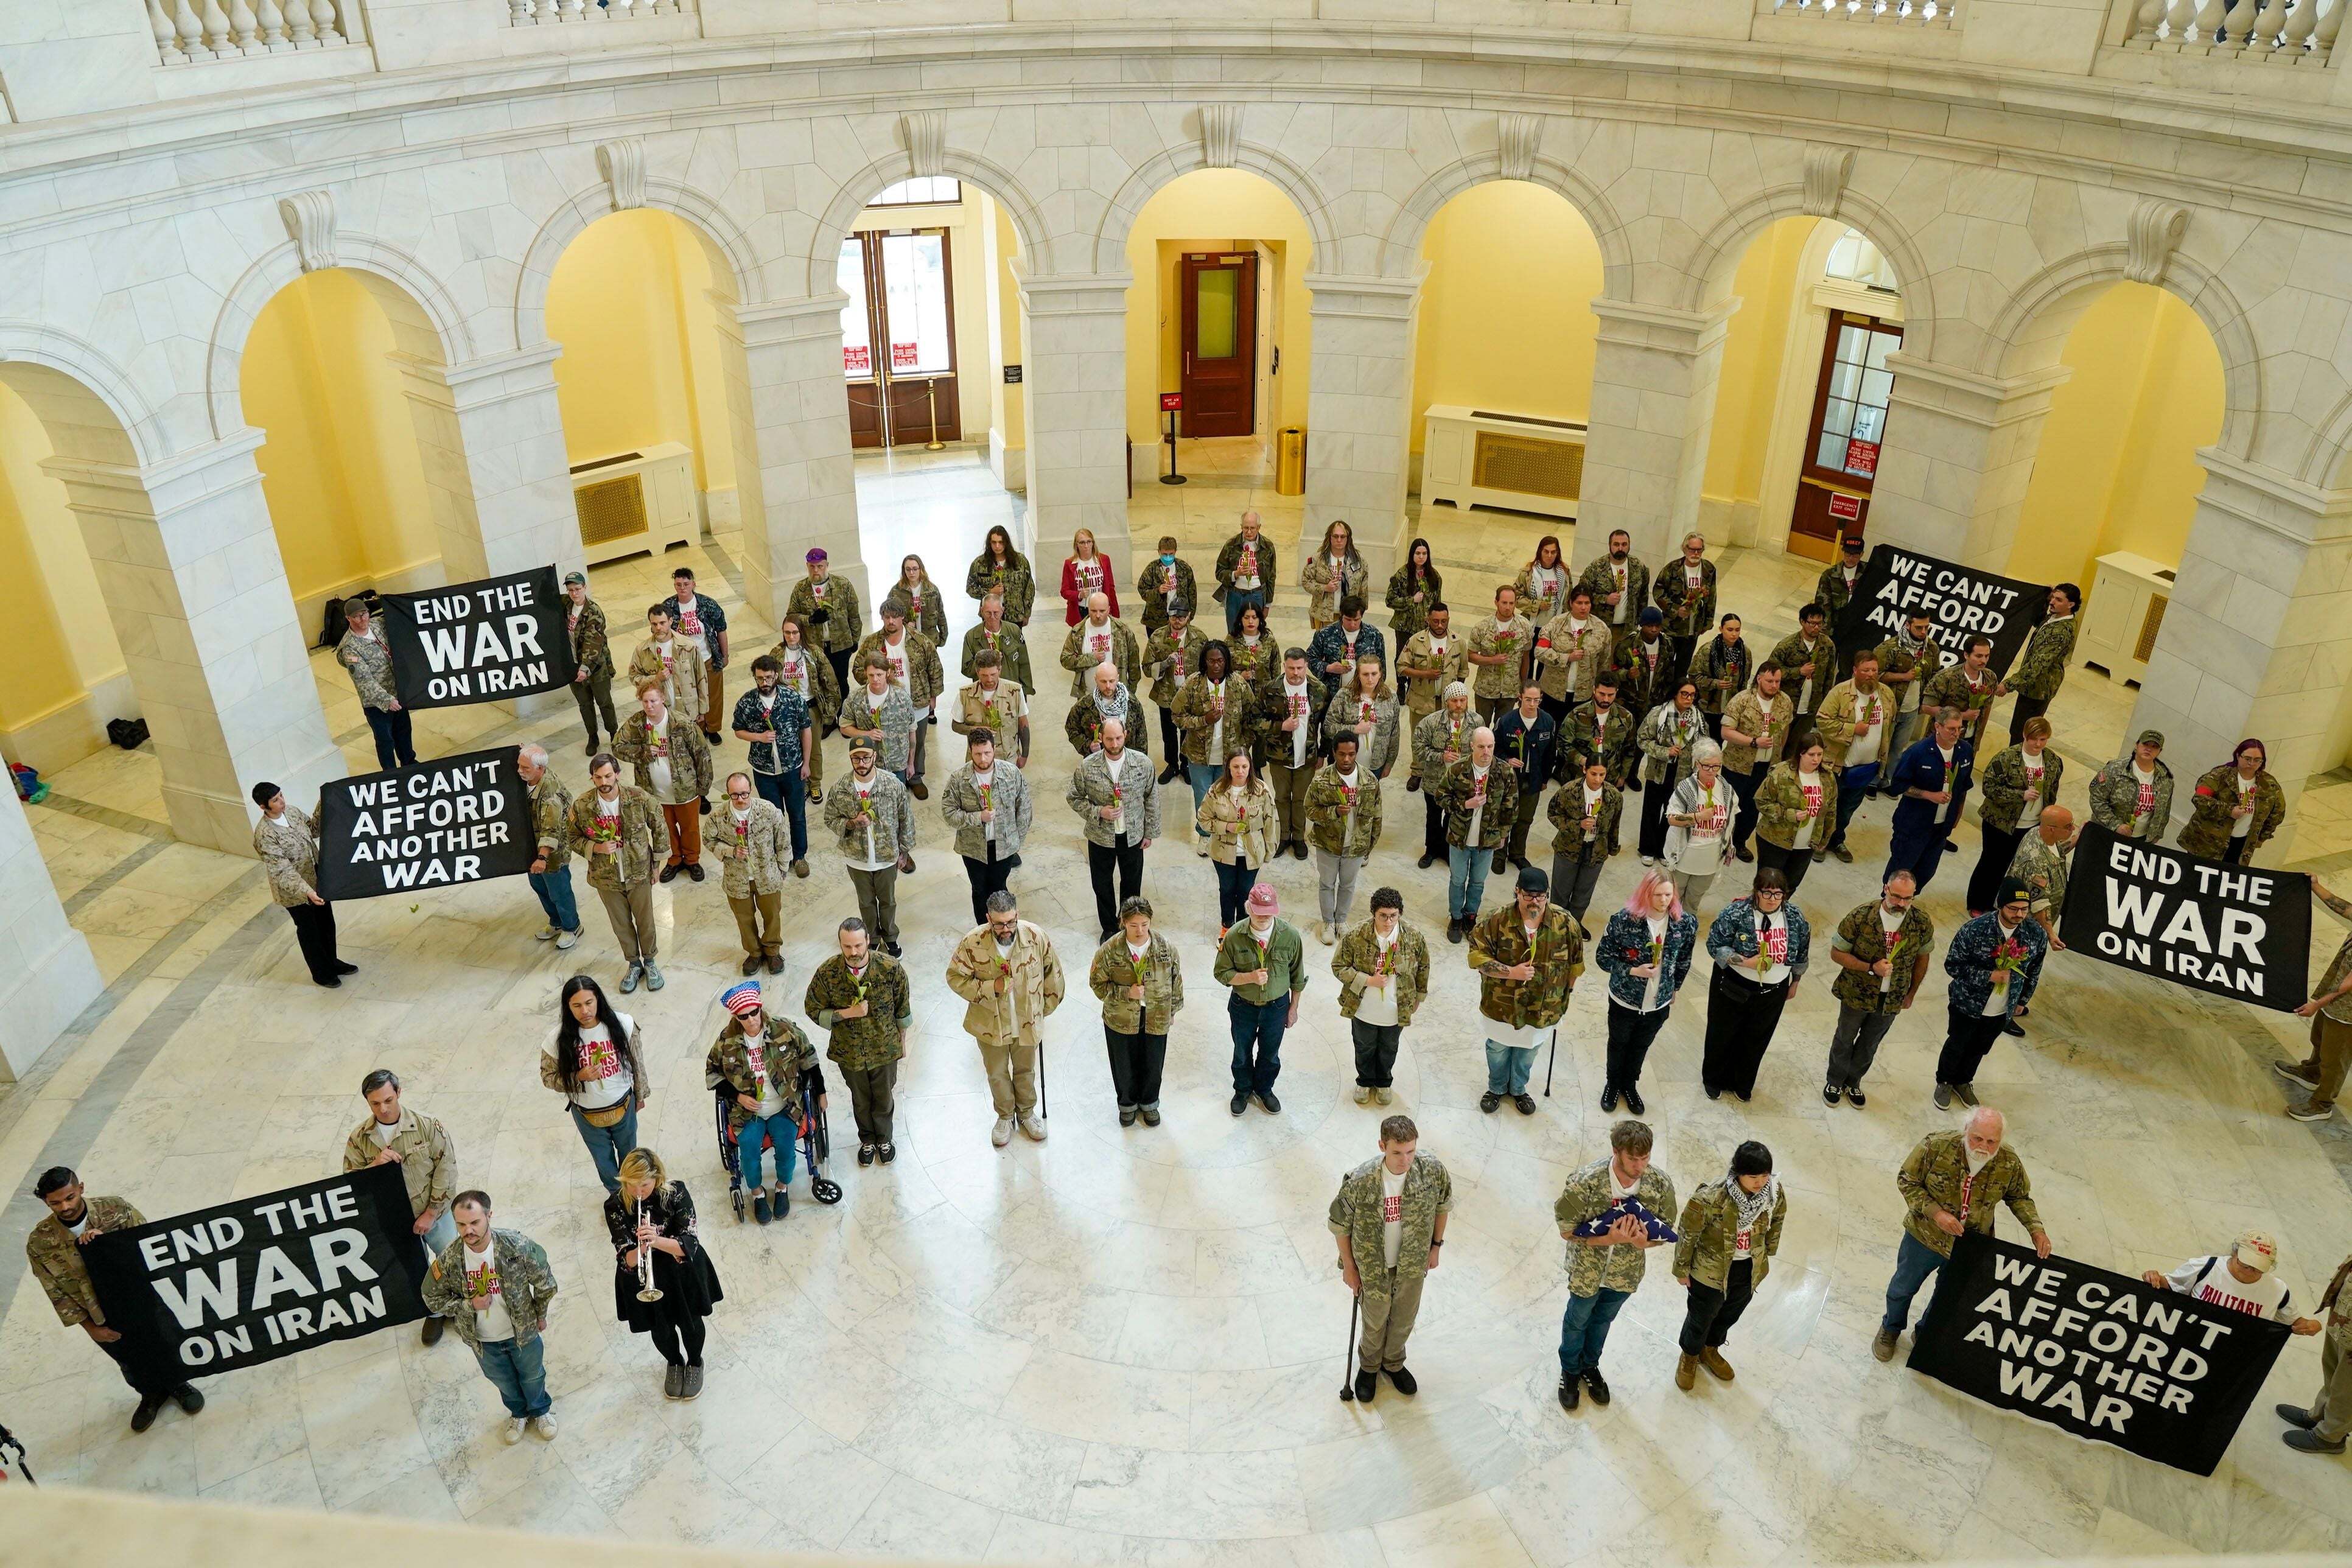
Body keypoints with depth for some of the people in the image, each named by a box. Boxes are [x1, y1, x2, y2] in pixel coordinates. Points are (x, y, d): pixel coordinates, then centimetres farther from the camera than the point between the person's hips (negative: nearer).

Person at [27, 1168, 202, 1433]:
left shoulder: (114, 1209, -19)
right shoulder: (40, 1242, -17)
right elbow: (56, 1292, -8)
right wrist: (90, 1327, -8)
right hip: (101, 1318, 1)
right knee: (132, 1364, 20)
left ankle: (177, 1384, 48)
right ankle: (151, 1393, 50)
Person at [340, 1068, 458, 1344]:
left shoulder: (427, 1126, -19)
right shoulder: (359, 1139, -11)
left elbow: (446, 1169, -15)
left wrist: (431, 1213, -17)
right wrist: (376, 1165, -28)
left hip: (435, 1213, -2)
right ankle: (434, 1311, 47)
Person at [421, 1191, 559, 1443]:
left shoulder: (518, 1246, -31)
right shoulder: (448, 1259, -27)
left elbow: (545, 1283, -13)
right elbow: (433, 1298, -9)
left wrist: (540, 1315, 1)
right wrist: (469, 1305, -24)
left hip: (523, 1332, -1)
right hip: (483, 1341, 1)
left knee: (533, 1376, 26)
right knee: (504, 1381, 28)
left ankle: (541, 1410, 57)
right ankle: (518, 1413, 59)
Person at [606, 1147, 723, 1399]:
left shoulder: (676, 1194, -23)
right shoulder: (616, 1206, -20)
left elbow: (689, 1245, -26)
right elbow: (626, 1260, -22)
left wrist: (658, 1241, -44)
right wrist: (641, 1248, -45)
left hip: (683, 1273, -1)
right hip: (642, 1279, 1)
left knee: (690, 1323, 17)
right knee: (660, 1330, 18)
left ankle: (694, 1362, 49)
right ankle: (674, 1362, 52)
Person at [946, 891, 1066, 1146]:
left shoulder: (1036, 936, -21)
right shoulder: (973, 942, -25)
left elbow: (1053, 972, -5)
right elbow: (955, 978, -14)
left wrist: (1046, 1007, 5)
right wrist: (990, 988, -26)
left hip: (1027, 1021, 1)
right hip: (990, 1023, -1)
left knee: (1025, 1070, 24)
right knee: (997, 1073, 21)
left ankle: (1026, 1112, 49)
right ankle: (1005, 1116, 46)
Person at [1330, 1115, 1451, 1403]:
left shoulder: (1432, 1170, -25)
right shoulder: (1360, 1182, -33)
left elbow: (1443, 1204, -2)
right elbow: (1340, 1225, -15)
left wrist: (1435, 1246, 6)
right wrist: (1349, 1268, -6)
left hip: (1414, 1263, 3)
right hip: (1374, 1266, -3)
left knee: (1405, 1319, 26)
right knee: (1376, 1322, 22)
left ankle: (1393, 1363, 56)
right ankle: (1369, 1366, 53)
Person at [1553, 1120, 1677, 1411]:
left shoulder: (1661, 1184, -24)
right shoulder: (1584, 1183, -34)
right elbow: (1567, 1231, -22)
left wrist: (1644, 1242, -31)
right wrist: (1608, 1239, -36)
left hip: (1627, 1271, 3)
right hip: (1588, 1269, -3)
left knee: (1603, 1320, 30)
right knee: (1578, 1320, 24)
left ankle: (1590, 1365, 57)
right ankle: (1570, 1370, 52)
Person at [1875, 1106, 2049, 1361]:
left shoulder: (2010, 1163, -22)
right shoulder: (1936, 1147, -30)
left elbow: (2019, 1197, -1)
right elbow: (1906, 1181, -18)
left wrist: (2036, 1228, -16)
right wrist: (1935, 1212, -29)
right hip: (1925, 1237, -2)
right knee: (1903, 1287, 23)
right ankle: (1891, 1328, 54)